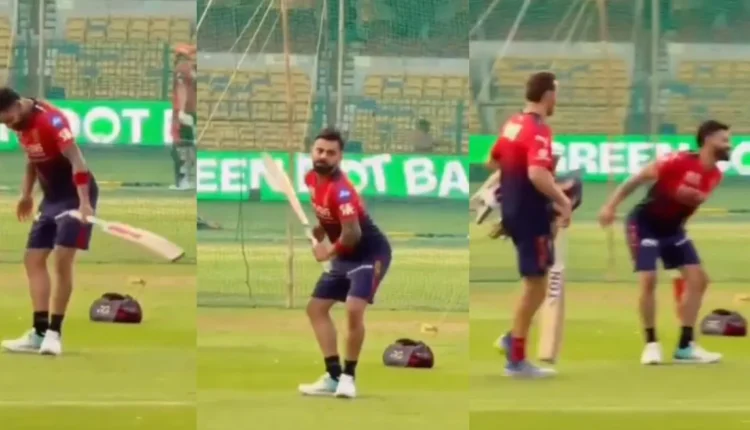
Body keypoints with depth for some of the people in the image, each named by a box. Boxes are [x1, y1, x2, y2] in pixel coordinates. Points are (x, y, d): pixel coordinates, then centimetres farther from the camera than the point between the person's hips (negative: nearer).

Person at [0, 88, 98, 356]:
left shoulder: (50, 120, -24)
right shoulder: (21, 124, 2)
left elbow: (76, 160, -32)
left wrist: (84, 202, -41)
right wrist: (26, 194, 16)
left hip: (75, 197, -9)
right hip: (52, 198, 9)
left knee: (62, 261, -14)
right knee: (33, 260, 4)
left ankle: (54, 332, -9)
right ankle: (40, 333, 5)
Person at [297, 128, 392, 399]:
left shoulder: (341, 190, -28)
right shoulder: (311, 178, 0)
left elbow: (353, 234, -34)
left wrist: (330, 253, -20)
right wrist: (317, 236, 7)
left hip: (371, 254, -10)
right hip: (345, 256, 10)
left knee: (353, 310, -24)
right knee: (316, 308, 7)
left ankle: (348, 376, -9)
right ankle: (334, 376, 10)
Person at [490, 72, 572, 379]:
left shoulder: (512, 124, 8)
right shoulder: (539, 130, -20)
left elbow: (492, 163, 22)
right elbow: (537, 174, -34)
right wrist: (563, 201, -24)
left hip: (513, 212, 9)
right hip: (531, 216, -9)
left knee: (536, 283, 22)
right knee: (535, 287, -2)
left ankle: (514, 337, 18)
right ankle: (517, 360, 1)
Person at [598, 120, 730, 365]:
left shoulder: (714, 175, -3)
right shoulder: (681, 161, -25)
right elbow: (640, 178, -21)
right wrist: (611, 206, -24)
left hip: (672, 228, 8)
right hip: (644, 225, -8)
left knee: (698, 279, 2)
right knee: (648, 281, -16)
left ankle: (685, 346, 7)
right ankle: (651, 344, -2)